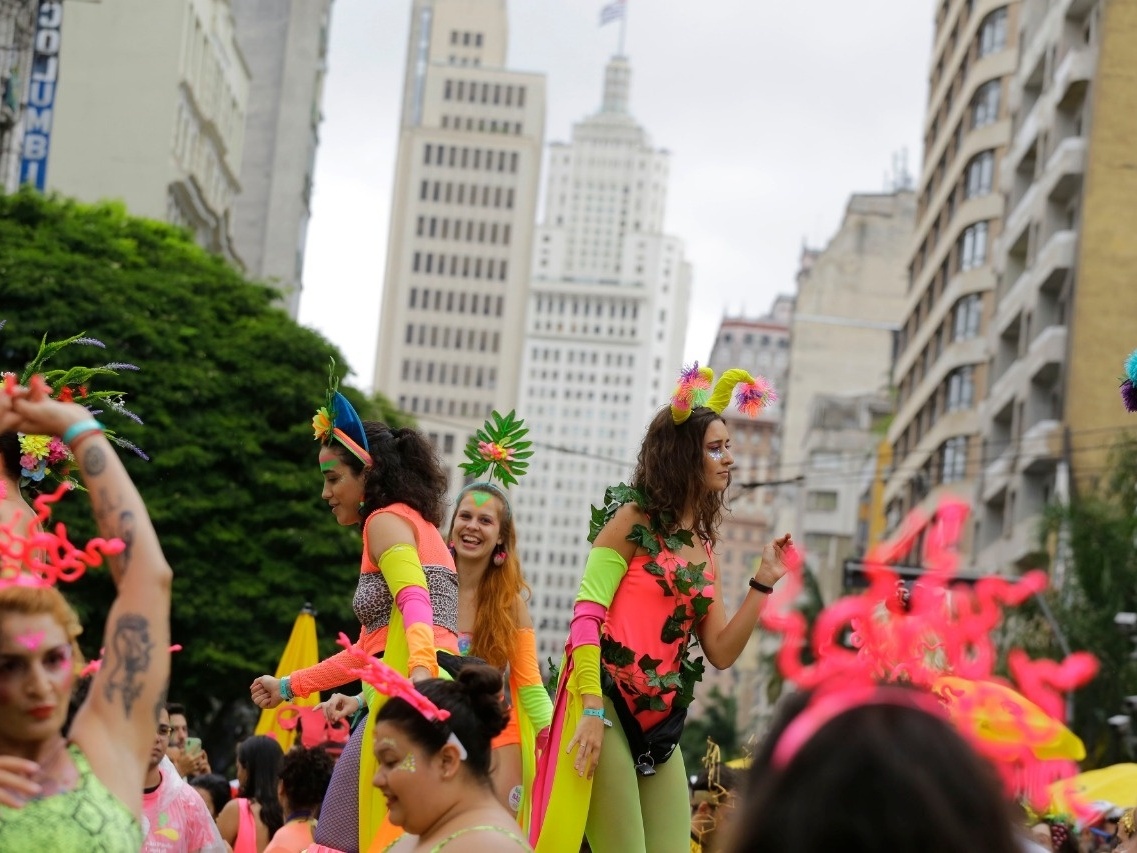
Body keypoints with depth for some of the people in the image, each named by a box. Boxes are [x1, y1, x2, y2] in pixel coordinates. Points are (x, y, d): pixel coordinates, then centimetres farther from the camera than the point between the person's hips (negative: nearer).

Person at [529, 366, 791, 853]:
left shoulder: (703, 548, 16)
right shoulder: (634, 519, -2)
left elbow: (721, 653, 13)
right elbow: (586, 616, -10)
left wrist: (764, 582, 4)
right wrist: (592, 710, -20)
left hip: (660, 721, 7)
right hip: (608, 705, -7)